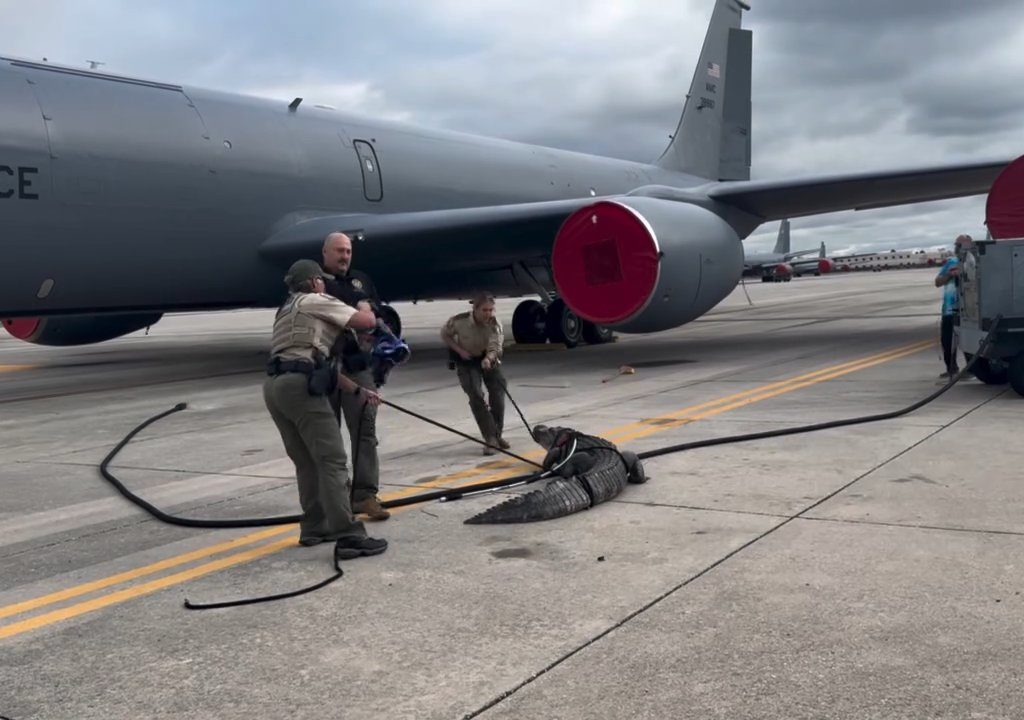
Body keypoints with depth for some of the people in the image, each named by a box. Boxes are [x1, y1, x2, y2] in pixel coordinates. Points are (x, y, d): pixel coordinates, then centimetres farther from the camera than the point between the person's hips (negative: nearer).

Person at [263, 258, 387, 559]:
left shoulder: (290, 312, 33)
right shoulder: (316, 302, 7)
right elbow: (366, 322, 1)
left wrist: (357, 391, 26)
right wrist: (366, 309, 27)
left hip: (274, 386, 9)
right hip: (299, 385, -9)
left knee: (307, 462, 18)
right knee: (332, 460, -10)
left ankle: (315, 527, 22)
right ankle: (349, 537, -15)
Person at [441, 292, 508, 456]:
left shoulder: (494, 323, -25)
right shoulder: (459, 321, -28)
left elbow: (495, 348, -33)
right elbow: (445, 334, -7)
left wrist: (488, 359, -55)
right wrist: (459, 350, -20)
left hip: (488, 358, 2)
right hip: (467, 360, -2)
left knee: (498, 394, 0)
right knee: (476, 396, -16)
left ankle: (497, 435, 19)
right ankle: (490, 439, -12)